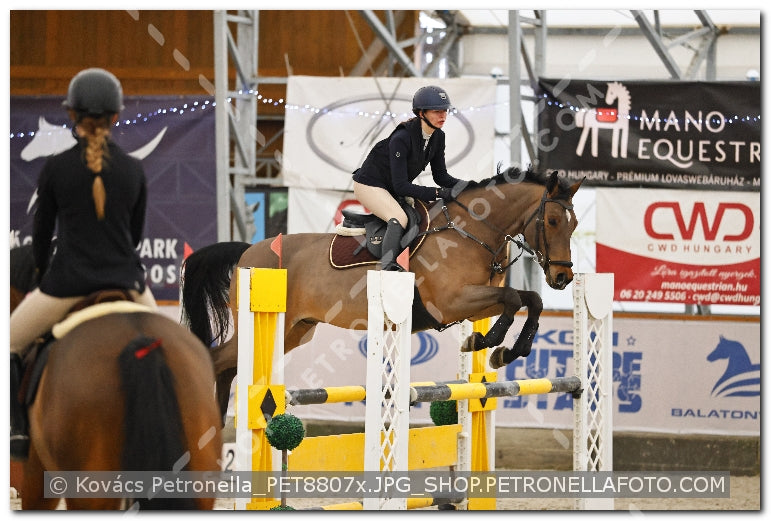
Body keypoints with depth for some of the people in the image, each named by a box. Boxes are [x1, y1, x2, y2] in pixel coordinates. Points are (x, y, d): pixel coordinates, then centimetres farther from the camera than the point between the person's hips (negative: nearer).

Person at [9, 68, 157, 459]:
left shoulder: (55, 167, -6)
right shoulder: (134, 170, 1)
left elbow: (41, 230, 5)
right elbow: (136, 233, 12)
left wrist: (42, 272, 23)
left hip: (67, 282, -2)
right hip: (125, 279, 2)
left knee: (9, 344, 15)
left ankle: (18, 431, 2)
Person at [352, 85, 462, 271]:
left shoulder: (438, 137, -6)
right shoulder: (401, 138, -29)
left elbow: (441, 176, 2)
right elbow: (401, 186, -30)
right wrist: (438, 193, -35)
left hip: (394, 190, 9)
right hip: (369, 184, -9)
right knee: (400, 218, -32)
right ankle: (388, 264, -45)